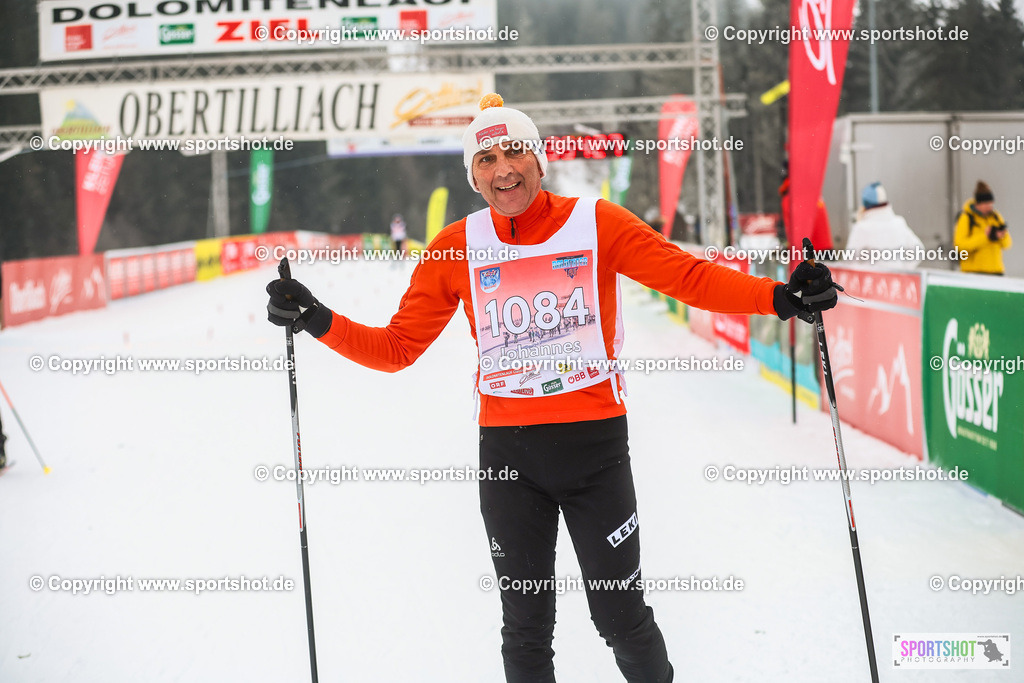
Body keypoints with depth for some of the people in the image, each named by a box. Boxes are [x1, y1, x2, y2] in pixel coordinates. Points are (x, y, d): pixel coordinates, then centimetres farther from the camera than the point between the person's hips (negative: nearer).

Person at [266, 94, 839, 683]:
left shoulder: (598, 224, -5)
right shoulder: (457, 248, 1)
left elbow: (690, 276, -7)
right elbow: (397, 347, 4)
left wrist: (779, 298, -21)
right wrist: (320, 322, -10)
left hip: (594, 440, -2)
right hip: (506, 451, 2)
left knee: (621, 617, 8)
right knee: (526, 630, 11)